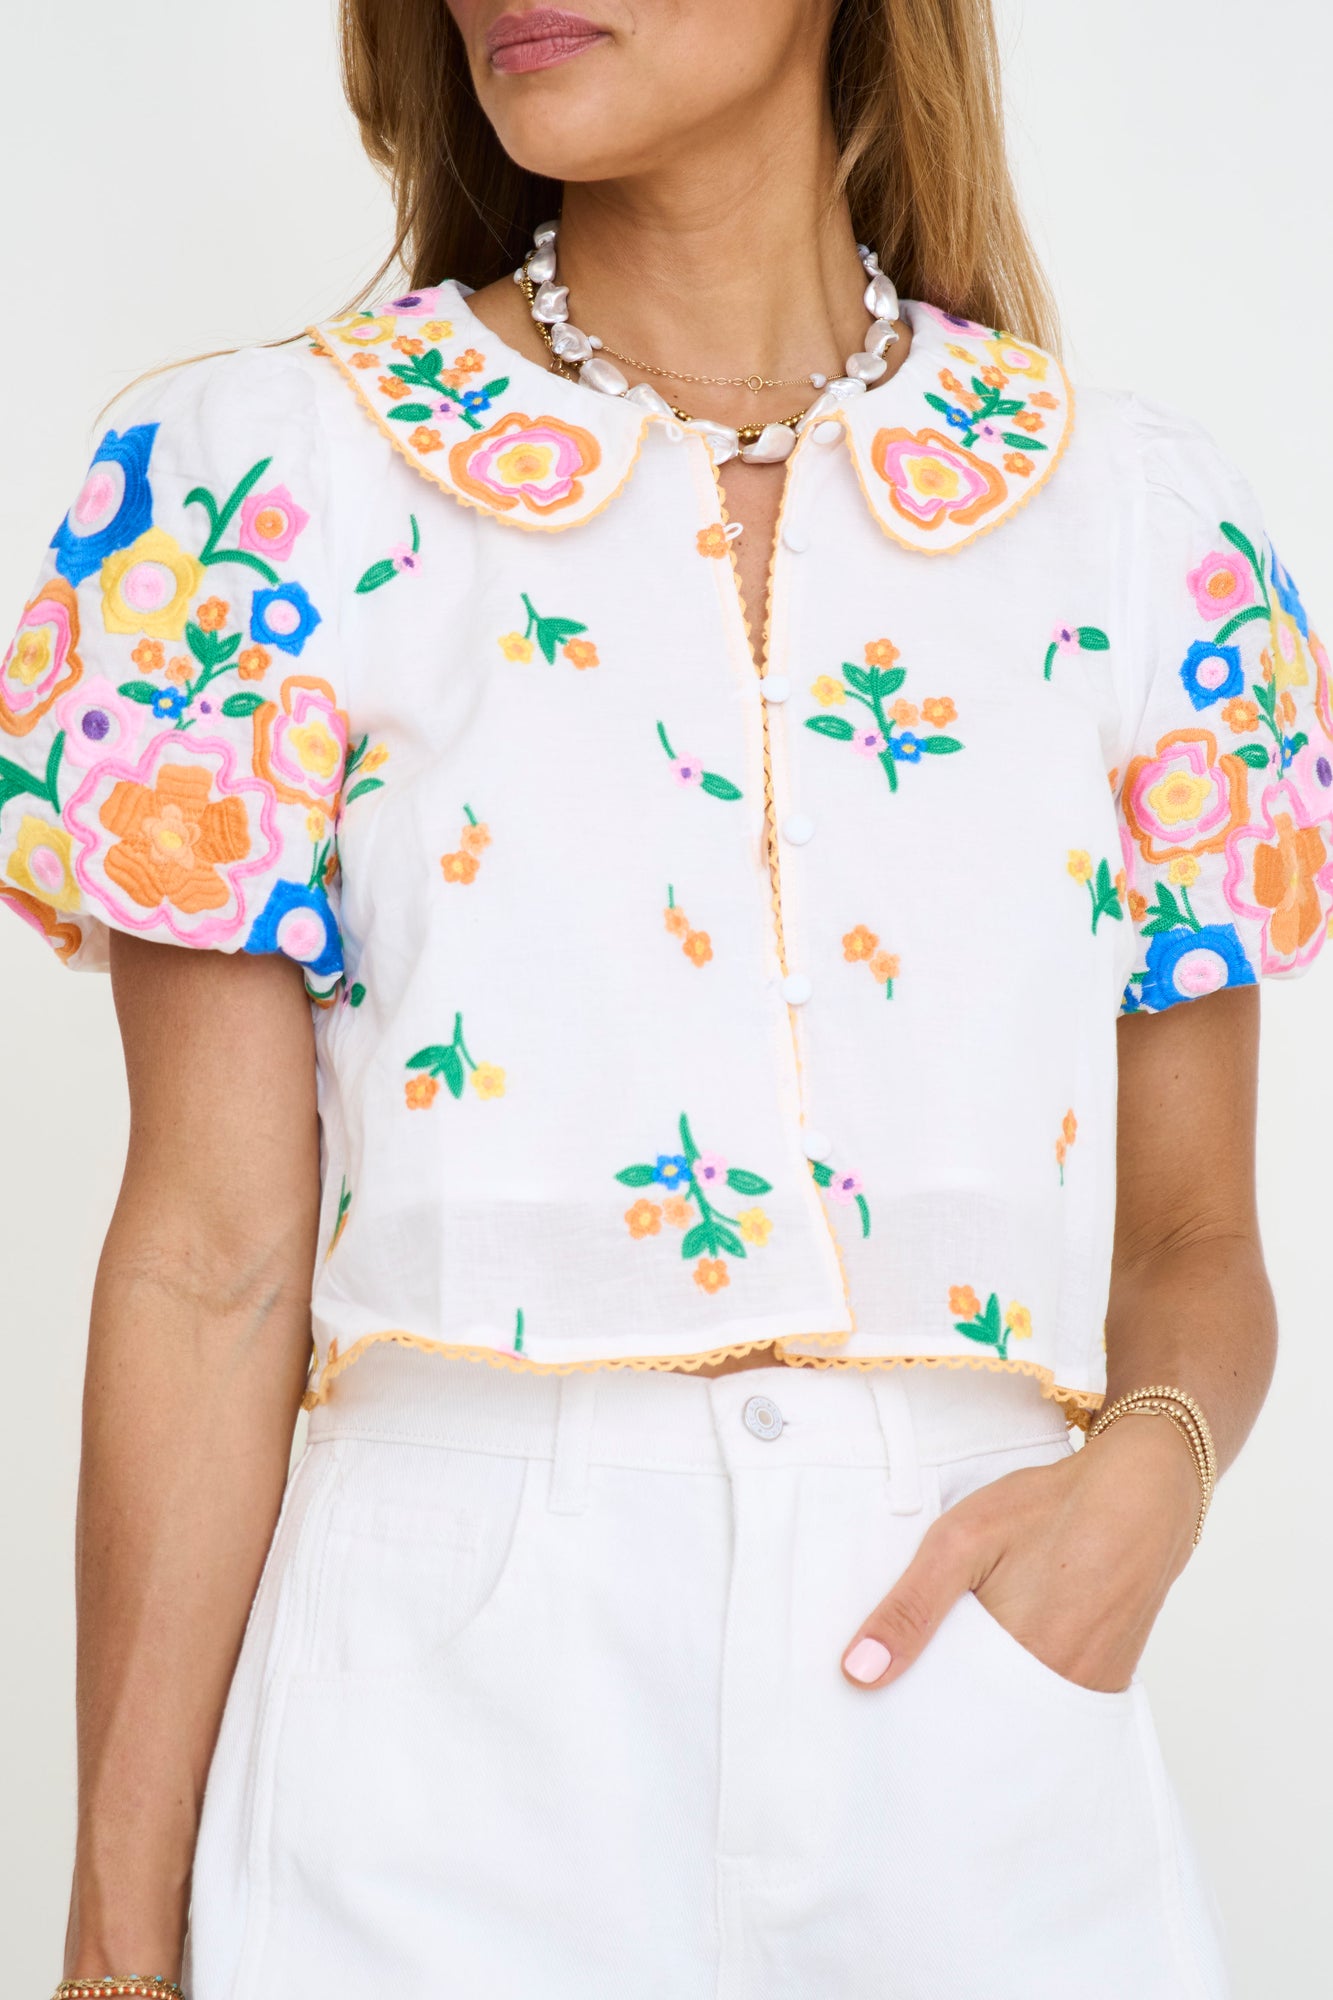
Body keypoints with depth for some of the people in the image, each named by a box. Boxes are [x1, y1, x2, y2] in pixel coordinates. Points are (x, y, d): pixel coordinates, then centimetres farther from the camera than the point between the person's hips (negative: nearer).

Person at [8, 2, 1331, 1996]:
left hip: (990, 1739, 2)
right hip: (461, 1734, -2)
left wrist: (1148, 1468, -13)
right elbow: (216, 1256, -5)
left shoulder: (1140, 518, 4)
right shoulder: (287, 487, -2)